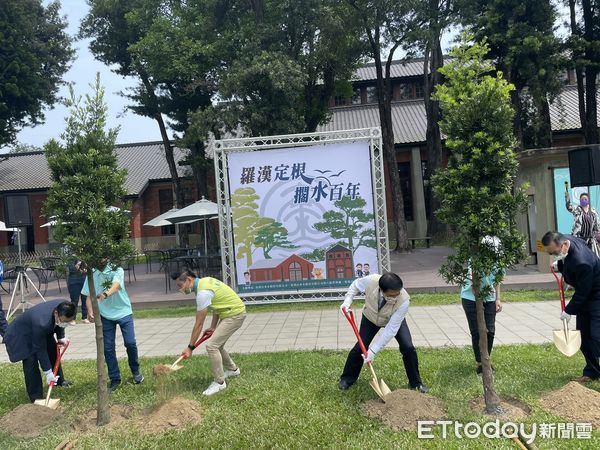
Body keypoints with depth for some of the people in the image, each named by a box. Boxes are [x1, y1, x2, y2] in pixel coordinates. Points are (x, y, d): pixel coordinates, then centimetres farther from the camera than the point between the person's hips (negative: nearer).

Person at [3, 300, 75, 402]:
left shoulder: (62, 308, -27)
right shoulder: (41, 323, -45)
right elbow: (40, 350, -33)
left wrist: (61, 336, -7)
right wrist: (48, 372, -28)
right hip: (21, 336, -8)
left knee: (53, 351, 16)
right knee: (31, 362, -18)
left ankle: (59, 380, 37)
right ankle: (36, 397, -6)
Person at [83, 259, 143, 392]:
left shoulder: (117, 270, -10)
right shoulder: (92, 274, 1)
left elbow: (116, 285, -30)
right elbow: (88, 295, 0)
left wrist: (106, 294, -52)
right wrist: (90, 311, -18)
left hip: (123, 311, -3)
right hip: (105, 315, 3)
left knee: (130, 343, -4)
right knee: (108, 348, 4)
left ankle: (135, 371, 22)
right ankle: (114, 379, 18)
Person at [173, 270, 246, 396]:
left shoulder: (203, 292, -24)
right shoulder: (204, 280, 5)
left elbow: (199, 324, -19)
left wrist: (190, 347, -10)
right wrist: (213, 326, 12)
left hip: (234, 314, -10)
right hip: (230, 312, 10)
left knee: (211, 345, -13)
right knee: (216, 344, 18)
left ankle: (219, 382, -1)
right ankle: (232, 369, 39)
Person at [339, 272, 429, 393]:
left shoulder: (404, 300, -41)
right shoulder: (371, 281, -39)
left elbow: (391, 328, -36)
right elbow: (356, 284, -13)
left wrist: (373, 351, -37)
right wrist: (347, 301, -28)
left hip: (395, 321, -1)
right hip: (371, 318, 1)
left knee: (408, 348, -15)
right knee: (360, 347, -4)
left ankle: (415, 383, 10)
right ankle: (347, 378, 21)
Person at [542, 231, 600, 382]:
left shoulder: (582, 262, -36)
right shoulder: (568, 239, -9)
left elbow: (582, 291, -24)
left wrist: (569, 311, -15)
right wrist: (559, 265, 2)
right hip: (584, 296, 9)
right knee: (583, 336, 11)